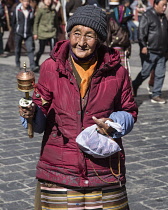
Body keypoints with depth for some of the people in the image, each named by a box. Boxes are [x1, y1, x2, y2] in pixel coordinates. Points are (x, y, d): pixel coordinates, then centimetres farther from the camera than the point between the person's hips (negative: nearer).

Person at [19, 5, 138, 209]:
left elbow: (130, 112, 11)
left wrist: (113, 124, -10)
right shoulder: (51, 67, -2)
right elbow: (40, 121, 3)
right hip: (58, 171, 0)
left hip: (105, 171, 1)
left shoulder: (116, 72, -1)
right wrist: (31, 113, -20)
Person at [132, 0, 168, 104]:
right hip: (151, 52, -7)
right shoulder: (147, 16, -7)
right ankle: (132, 89, 21)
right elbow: (142, 32, -13)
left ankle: (156, 95, 12)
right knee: (145, 73, 1)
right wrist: (143, 46, -20)